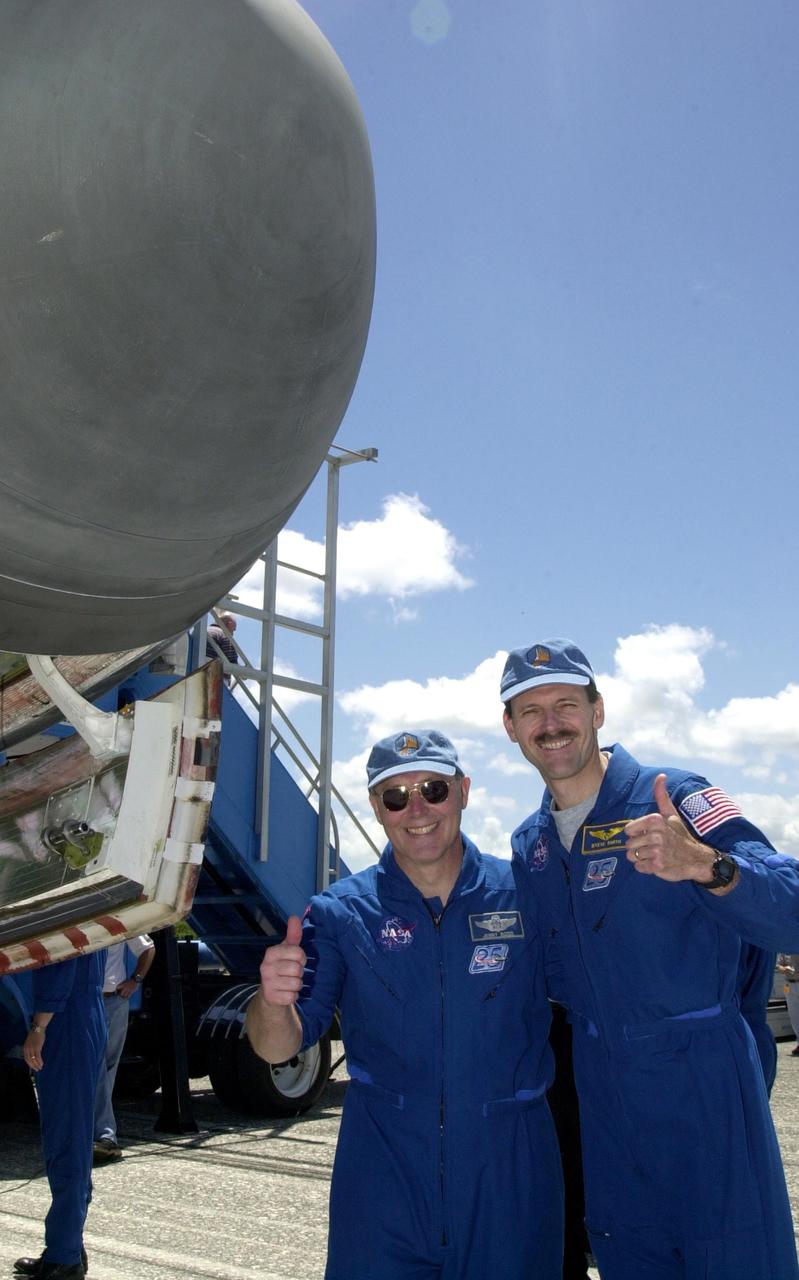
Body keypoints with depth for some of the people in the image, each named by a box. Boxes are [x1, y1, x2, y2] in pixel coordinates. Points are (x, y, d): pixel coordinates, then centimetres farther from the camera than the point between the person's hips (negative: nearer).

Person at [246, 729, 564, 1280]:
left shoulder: (523, 894, -4)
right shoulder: (341, 913, -3)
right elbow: (278, 1048, -6)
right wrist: (273, 1002, -27)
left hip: (510, 1170, 1)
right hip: (383, 1168, 0)